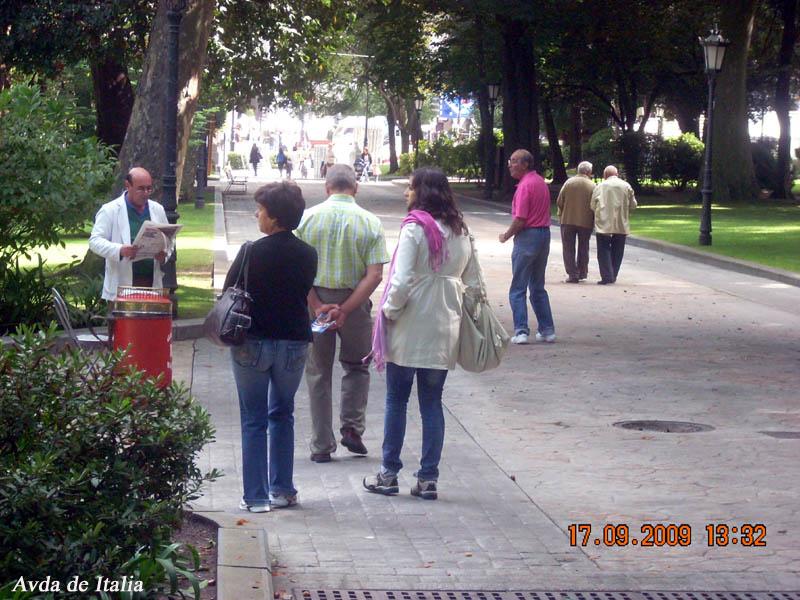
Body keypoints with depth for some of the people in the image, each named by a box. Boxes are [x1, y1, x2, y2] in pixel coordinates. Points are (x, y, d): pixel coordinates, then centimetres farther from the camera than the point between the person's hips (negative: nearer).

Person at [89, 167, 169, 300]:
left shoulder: (158, 210, 15)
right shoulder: (110, 210, 0)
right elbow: (95, 241, -6)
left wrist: (164, 255, -3)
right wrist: (119, 250, -24)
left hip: (152, 285, 4)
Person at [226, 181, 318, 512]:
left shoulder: (252, 252, -13)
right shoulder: (307, 254, -3)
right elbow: (305, 292, 8)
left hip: (253, 344, -3)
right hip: (294, 342, 3)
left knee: (254, 420, 6)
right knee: (282, 414, 19)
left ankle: (256, 496, 5)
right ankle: (282, 490, 20)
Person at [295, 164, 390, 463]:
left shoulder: (308, 217, -5)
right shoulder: (370, 222, -6)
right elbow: (375, 275, -13)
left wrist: (317, 307, -11)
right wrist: (345, 310, -14)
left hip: (315, 300, 0)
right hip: (354, 301, 0)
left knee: (318, 372, 11)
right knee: (357, 366, 22)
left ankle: (322, 446, 13)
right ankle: (352, 427, 10)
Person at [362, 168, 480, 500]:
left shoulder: (415, 229, -14)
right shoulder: (460, 232, 6)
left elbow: (402, 281, -20)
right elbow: (473, 282, 11)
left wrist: (389, 311, -6)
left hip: (410, 328, -5)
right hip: (444, 331, 5)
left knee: (396, 400, 7)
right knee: (432, 404, 10)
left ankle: (389, 474, 12)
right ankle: (428, 478, 10)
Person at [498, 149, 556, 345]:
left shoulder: (525, 185, -16)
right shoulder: (541, 182, 12)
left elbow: (520, 219, -20)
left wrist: (507, 235, -5)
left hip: (527, 235, -9)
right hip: (544, 233, 9)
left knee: (518, 289, -3)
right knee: (538, 288, 16)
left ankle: (521, 331, -9)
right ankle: (547, 330, 15)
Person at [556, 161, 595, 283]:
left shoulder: (569, 182, -4)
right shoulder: (592, 186, -5)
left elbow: (559, 201, -4)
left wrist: (561, 215, 12)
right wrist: (593, 221, 9)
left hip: (568, 220, -1)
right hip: (586, 221, 1)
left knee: (569, 249, 5)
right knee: (583, 248, 16)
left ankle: (572, 274, -1)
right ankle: (582, 272, 21)